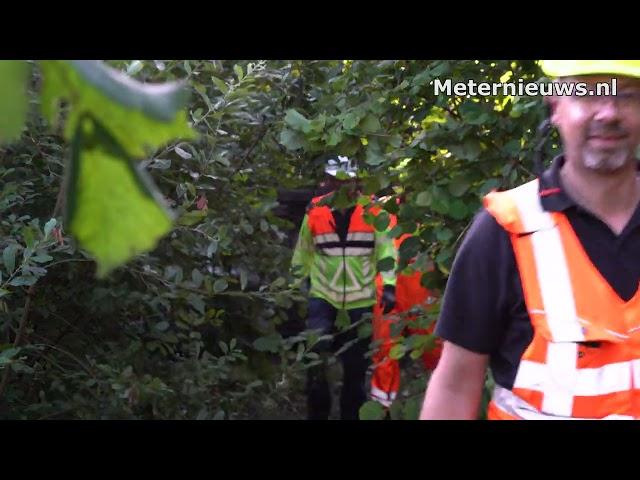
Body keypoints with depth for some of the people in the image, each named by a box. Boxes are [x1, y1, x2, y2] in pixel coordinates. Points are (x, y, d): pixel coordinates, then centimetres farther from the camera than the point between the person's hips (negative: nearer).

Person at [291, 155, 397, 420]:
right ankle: (317, 412, 0)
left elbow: (386, 248, -4)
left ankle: (351, 413, 24)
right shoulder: (315, 210, -1)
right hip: (323, 295, 0)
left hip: (360, 299, 0)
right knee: (316, 352, -18)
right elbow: (303, 253, 9)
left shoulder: (372, 210, -4)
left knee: (356, 363, 8)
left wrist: (389, 286, -15)